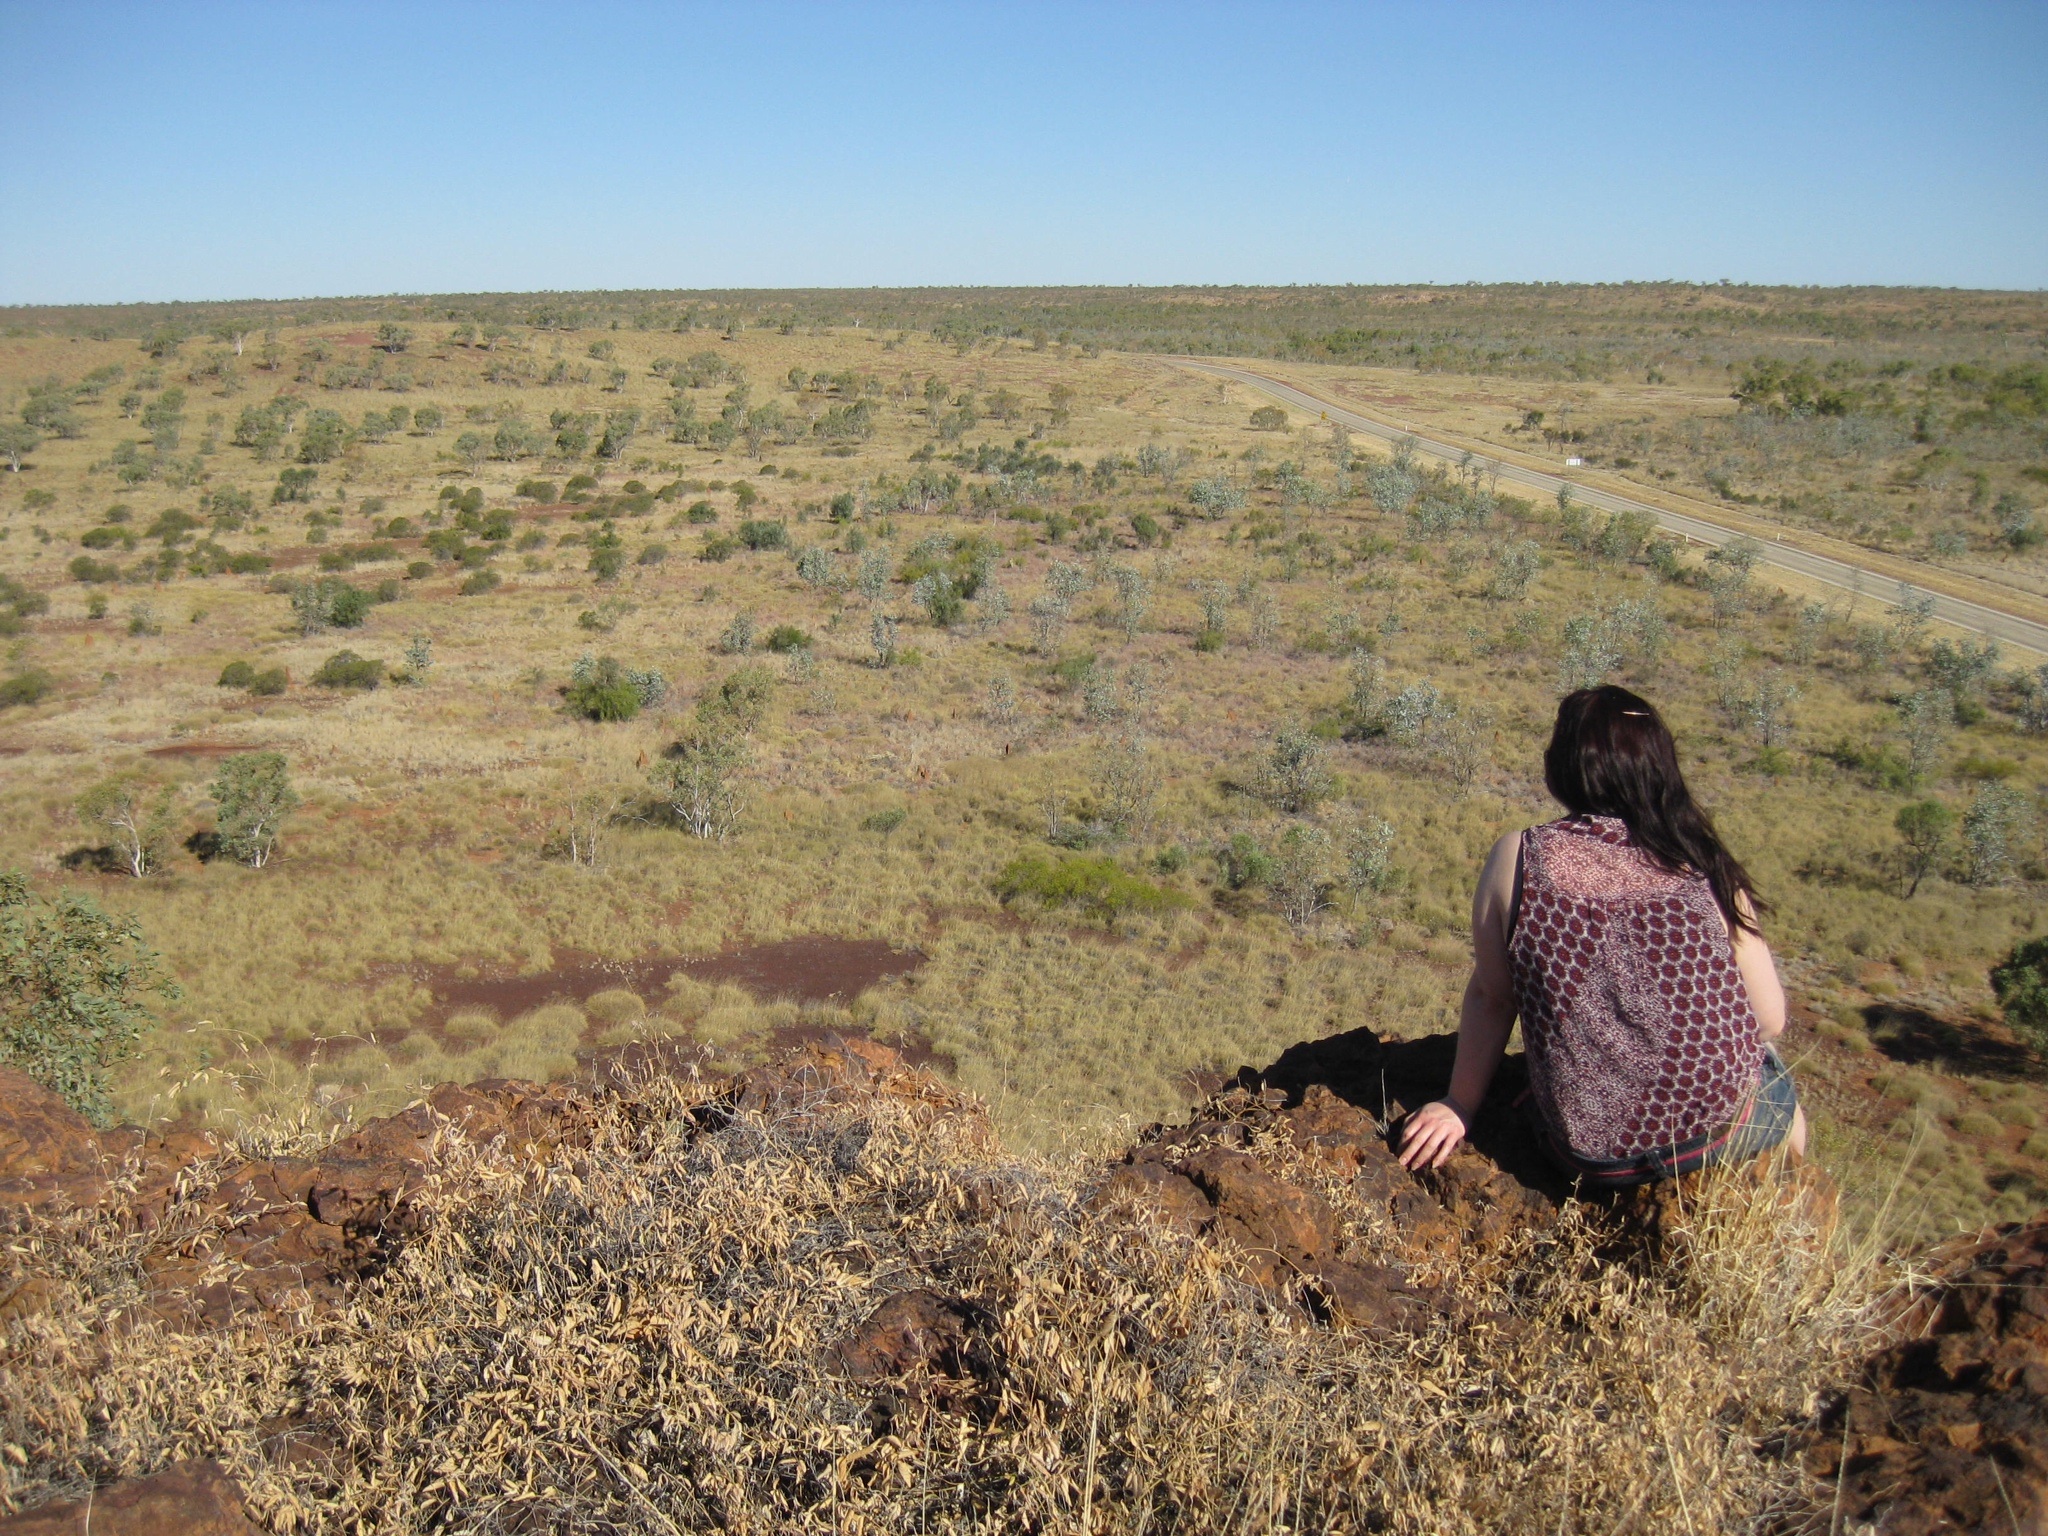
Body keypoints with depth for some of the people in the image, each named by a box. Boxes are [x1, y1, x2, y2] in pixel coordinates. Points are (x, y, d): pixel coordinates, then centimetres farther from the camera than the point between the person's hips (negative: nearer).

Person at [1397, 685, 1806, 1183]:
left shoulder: (1518, 858, -12)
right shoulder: (1705, 869, -11)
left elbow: (1489, 997, -4)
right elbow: (1769, 1020, -4)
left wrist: (1460, 1103, 11)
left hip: (1592, 1157, 1)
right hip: (1718, 1135, 0)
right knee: (1778, 1089, 36)